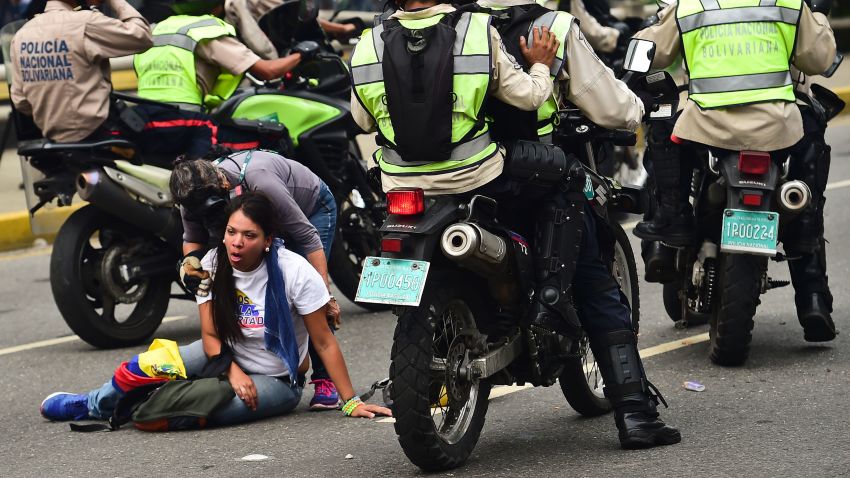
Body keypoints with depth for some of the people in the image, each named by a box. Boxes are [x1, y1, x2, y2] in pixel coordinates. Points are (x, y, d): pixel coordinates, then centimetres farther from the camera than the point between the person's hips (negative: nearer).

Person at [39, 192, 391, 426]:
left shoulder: (293, 272, -23)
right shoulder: (214, 264, -11)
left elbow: (324, 343, -18)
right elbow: (211, 336, -6)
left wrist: (351, 402, -18)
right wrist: (233, 371, -25)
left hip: (277, 379, -4)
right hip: (228, 357, 4)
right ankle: (94, 403, 10)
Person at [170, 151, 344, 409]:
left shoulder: (259, 181, -44)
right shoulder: (195, 195, -26)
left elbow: (307, 237, -36)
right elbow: (193, 240, -6)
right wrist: (189, 262, -31)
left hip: (312, 209, -6)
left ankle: (325, 380, -14)